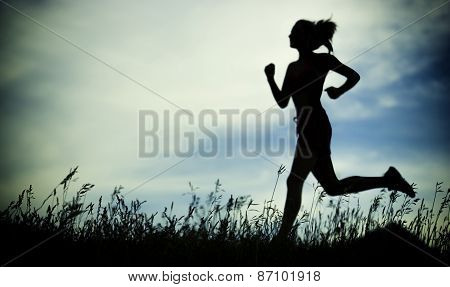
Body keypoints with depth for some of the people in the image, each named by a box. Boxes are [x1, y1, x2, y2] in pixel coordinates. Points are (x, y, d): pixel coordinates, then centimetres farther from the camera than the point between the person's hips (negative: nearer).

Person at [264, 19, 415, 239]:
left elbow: (354, 76, 6)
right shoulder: (293, 67, 22)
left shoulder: (322, 59, 1)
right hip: (309, 129, 9)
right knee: (333, 187, 10)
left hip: (314, 127, -9)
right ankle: (389, 180, 19)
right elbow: (282, 102, 18)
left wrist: (338, 92, -12)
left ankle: (282, 238, -5)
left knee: (294, 183, -9)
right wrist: (270, 78, 5)